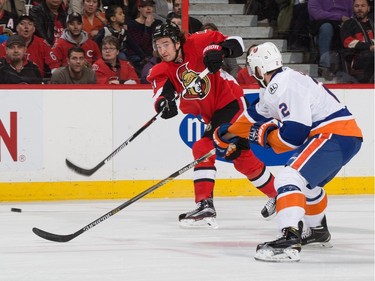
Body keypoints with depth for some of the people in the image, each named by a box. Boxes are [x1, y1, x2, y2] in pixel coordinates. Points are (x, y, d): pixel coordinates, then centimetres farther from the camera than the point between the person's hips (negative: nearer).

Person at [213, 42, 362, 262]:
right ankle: (318, 231, 51)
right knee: (307, 182, 32)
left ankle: (290, 242, -40)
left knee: (289, 178, -24)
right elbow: (256, 114, 31)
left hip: (336, 136, -11)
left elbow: (295, 133, -22)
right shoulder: (277, 85, 16)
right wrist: (227, 133, 40)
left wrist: (266, 135, -5)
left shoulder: (285, 85, -16)